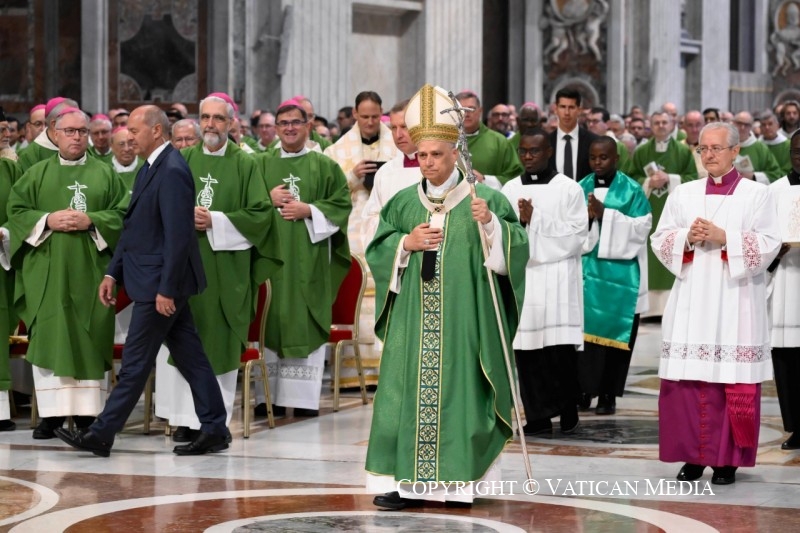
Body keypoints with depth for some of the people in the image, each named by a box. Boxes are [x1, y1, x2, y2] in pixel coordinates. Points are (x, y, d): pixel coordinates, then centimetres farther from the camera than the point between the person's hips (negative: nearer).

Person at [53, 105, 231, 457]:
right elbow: (134, 228, 17)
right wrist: (113, 273, 11)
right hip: (161, 283, 10)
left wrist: (165, 289, -22)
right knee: (190, 357, 11)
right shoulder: (151, 169, 14)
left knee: (135, 363, -2)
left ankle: (101, 435, 3)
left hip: (159, 283, -10)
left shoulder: (172, 172, -18)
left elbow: (178, 236, -22)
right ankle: (215, 430, 15)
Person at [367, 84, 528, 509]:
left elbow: (517, 248, -6)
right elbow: (376, 253, 10)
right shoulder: (403, 203, 10)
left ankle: (459, 478, 8)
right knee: (408, 390, -1)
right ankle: (402, 478, 2)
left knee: (459, 390, -2)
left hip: (464, 319, -3)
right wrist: (406, 244, -7)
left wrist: (490, 224, -21)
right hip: (413, 320, 3)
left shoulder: (485, 199, 0)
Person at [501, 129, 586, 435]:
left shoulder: (569, 190, 3)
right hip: (520, 276, 3)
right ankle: (538, 416, 4)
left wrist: (534, 219, -9)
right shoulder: (510, 190, 12)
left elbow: (575, 236, -5)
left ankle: (568, 409, 11)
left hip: (557, 279, -3)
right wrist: (519, 221, -12)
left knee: (560, 348, -7)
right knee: (526, 351, -1)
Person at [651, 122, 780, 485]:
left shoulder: (757, 195, 3)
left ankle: (727, 460, 2)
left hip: (735, 303, -3)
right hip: (691, 302, 3)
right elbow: (659, 240, 10)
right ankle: (693, 455, 7)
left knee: (734, 382, -5)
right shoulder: (683, 194, 13)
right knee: (687, 380, -1)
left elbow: (769, 244, -6)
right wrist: (687, 237, -10)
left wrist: (724, 237, -16)